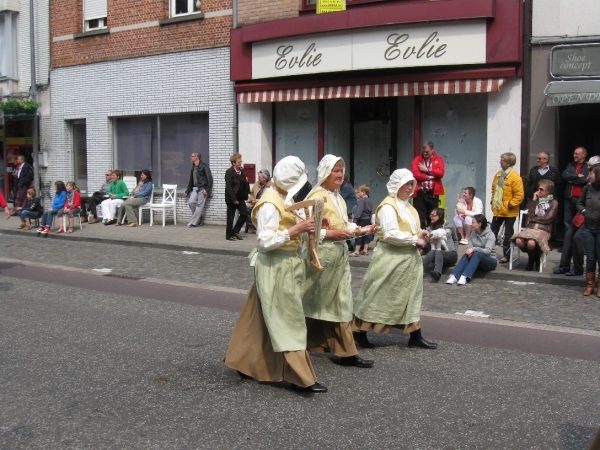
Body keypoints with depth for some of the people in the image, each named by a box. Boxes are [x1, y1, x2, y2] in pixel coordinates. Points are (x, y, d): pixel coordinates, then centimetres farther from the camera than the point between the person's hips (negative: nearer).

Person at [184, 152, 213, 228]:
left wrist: (207, 190, -17)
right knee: (191, 202, -10)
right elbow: (190, 181, 24)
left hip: (202, 189, -6)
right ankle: (198, 219, 7)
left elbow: (209, 178, -9)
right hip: (194, 188, 6)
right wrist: (187, 191, 19)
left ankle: (193, 222, -4)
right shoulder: (192, 168, 17)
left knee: (199, 206, -6)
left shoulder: (204, 166, -5)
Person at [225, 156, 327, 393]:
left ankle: (244, 362, 30)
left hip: (288, 264, 9)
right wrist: (297, 229, -24)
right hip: (276, 267, -9)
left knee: (262, 318, 17)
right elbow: (267, 241, -23)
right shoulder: (269, 204, -19)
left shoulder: (285, 198, 10)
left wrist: (306, 226, -2)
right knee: (288, 320, -6)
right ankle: (302, 378, -2)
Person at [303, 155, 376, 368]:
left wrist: (361, 230, 4)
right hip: (323, 253, -9)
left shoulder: (338, 198, 15)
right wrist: (330, 234, -26)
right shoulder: (317, 197, -13)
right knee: (316, 303, 4)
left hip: (340, 253, 9)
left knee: (340, 303, 9)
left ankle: (346, 352, 11)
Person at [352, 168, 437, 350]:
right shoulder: (388, 206, -16)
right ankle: (359, 331, 11)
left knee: (411, 296, 10)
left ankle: (415, 336, 15)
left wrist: (419, 233, 5)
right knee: (379, 297, -1)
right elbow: (391, 234, -26)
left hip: (409, 258, 9)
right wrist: (415, 240, -19)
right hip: (391, 259, -9)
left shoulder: (406, 205, 14)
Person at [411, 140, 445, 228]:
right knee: (419, 219, -3)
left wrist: (427, 170, -7)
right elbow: (415, 174, -9)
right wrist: (430, 176, -8)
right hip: (419, 193, -1)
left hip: (433, 193, 1)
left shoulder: (438, 160, 8)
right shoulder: (417, 160, 6)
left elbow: (441, 173, -9)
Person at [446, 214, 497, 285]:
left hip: (490, 261, -4)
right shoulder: (473, 233, 3)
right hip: (477, 260, 4)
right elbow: (469, 247, -5)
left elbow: (487, 251, -26)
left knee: (477, 254, -35)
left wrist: (474, 249, -38)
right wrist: (470, 251, -28)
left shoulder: (490, 235, -13)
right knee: (467, 255, -28)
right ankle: (454, 276, -48)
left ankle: (465, 277, -53)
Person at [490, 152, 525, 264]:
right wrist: (493, 201, 11)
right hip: (497, 210, 7)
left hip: (509, 212, -7)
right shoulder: (498, 175, 6)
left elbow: (520, 195, -17)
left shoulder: (515, 177, -16)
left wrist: (511, 205, -18)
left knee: (507, 235, 6)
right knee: (492, 232, 11)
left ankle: (506, 255, 14)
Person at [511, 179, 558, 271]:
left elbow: (548, 219, -3)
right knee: (518, 241, -29)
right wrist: (533, 201, 4)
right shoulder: (536, 200, 20)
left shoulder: (553, 203, 8)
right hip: (530, 228, 4)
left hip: (544, 230, -4)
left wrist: (533, 219, 4)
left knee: (531, 243, -37)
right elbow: (530, 215, 8)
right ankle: (532, 257, 2)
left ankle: (535, 258, 0)